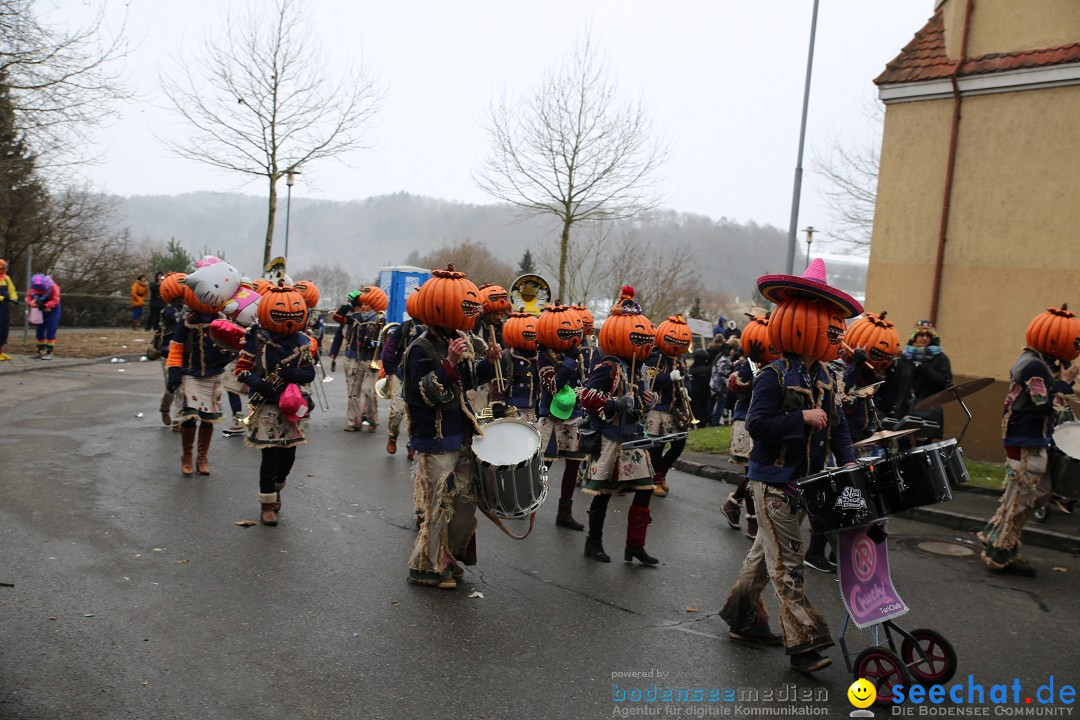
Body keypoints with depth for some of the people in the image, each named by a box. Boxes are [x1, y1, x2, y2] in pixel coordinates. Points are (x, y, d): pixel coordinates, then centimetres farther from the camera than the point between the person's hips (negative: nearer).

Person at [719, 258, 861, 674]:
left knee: (768, 551, 19)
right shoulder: (774, 377, -16)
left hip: (805, 480, 8)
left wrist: (847, 460, -3)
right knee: (787, 561, -4)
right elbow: (756, 423, -23)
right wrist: (802, 418, -28)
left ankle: (742, 619, 33)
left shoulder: (825, 379, 8)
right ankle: (804, 642, 0)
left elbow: (836, 424, 11)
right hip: (773, 480, -8)